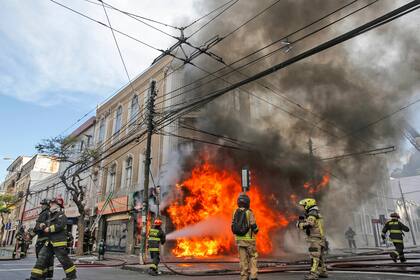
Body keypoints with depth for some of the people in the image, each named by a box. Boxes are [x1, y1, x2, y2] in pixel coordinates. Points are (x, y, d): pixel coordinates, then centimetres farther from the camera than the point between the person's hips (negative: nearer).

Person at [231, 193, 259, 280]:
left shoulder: (235, 213, 2)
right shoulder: (249, 213, -12)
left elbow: (233, 227, 7)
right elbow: (254, 226, -11)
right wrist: (256, 231, 10)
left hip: (239, 239, 4)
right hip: (249, 239, -4)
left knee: (243, 258, 10)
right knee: (253, 256, 10)